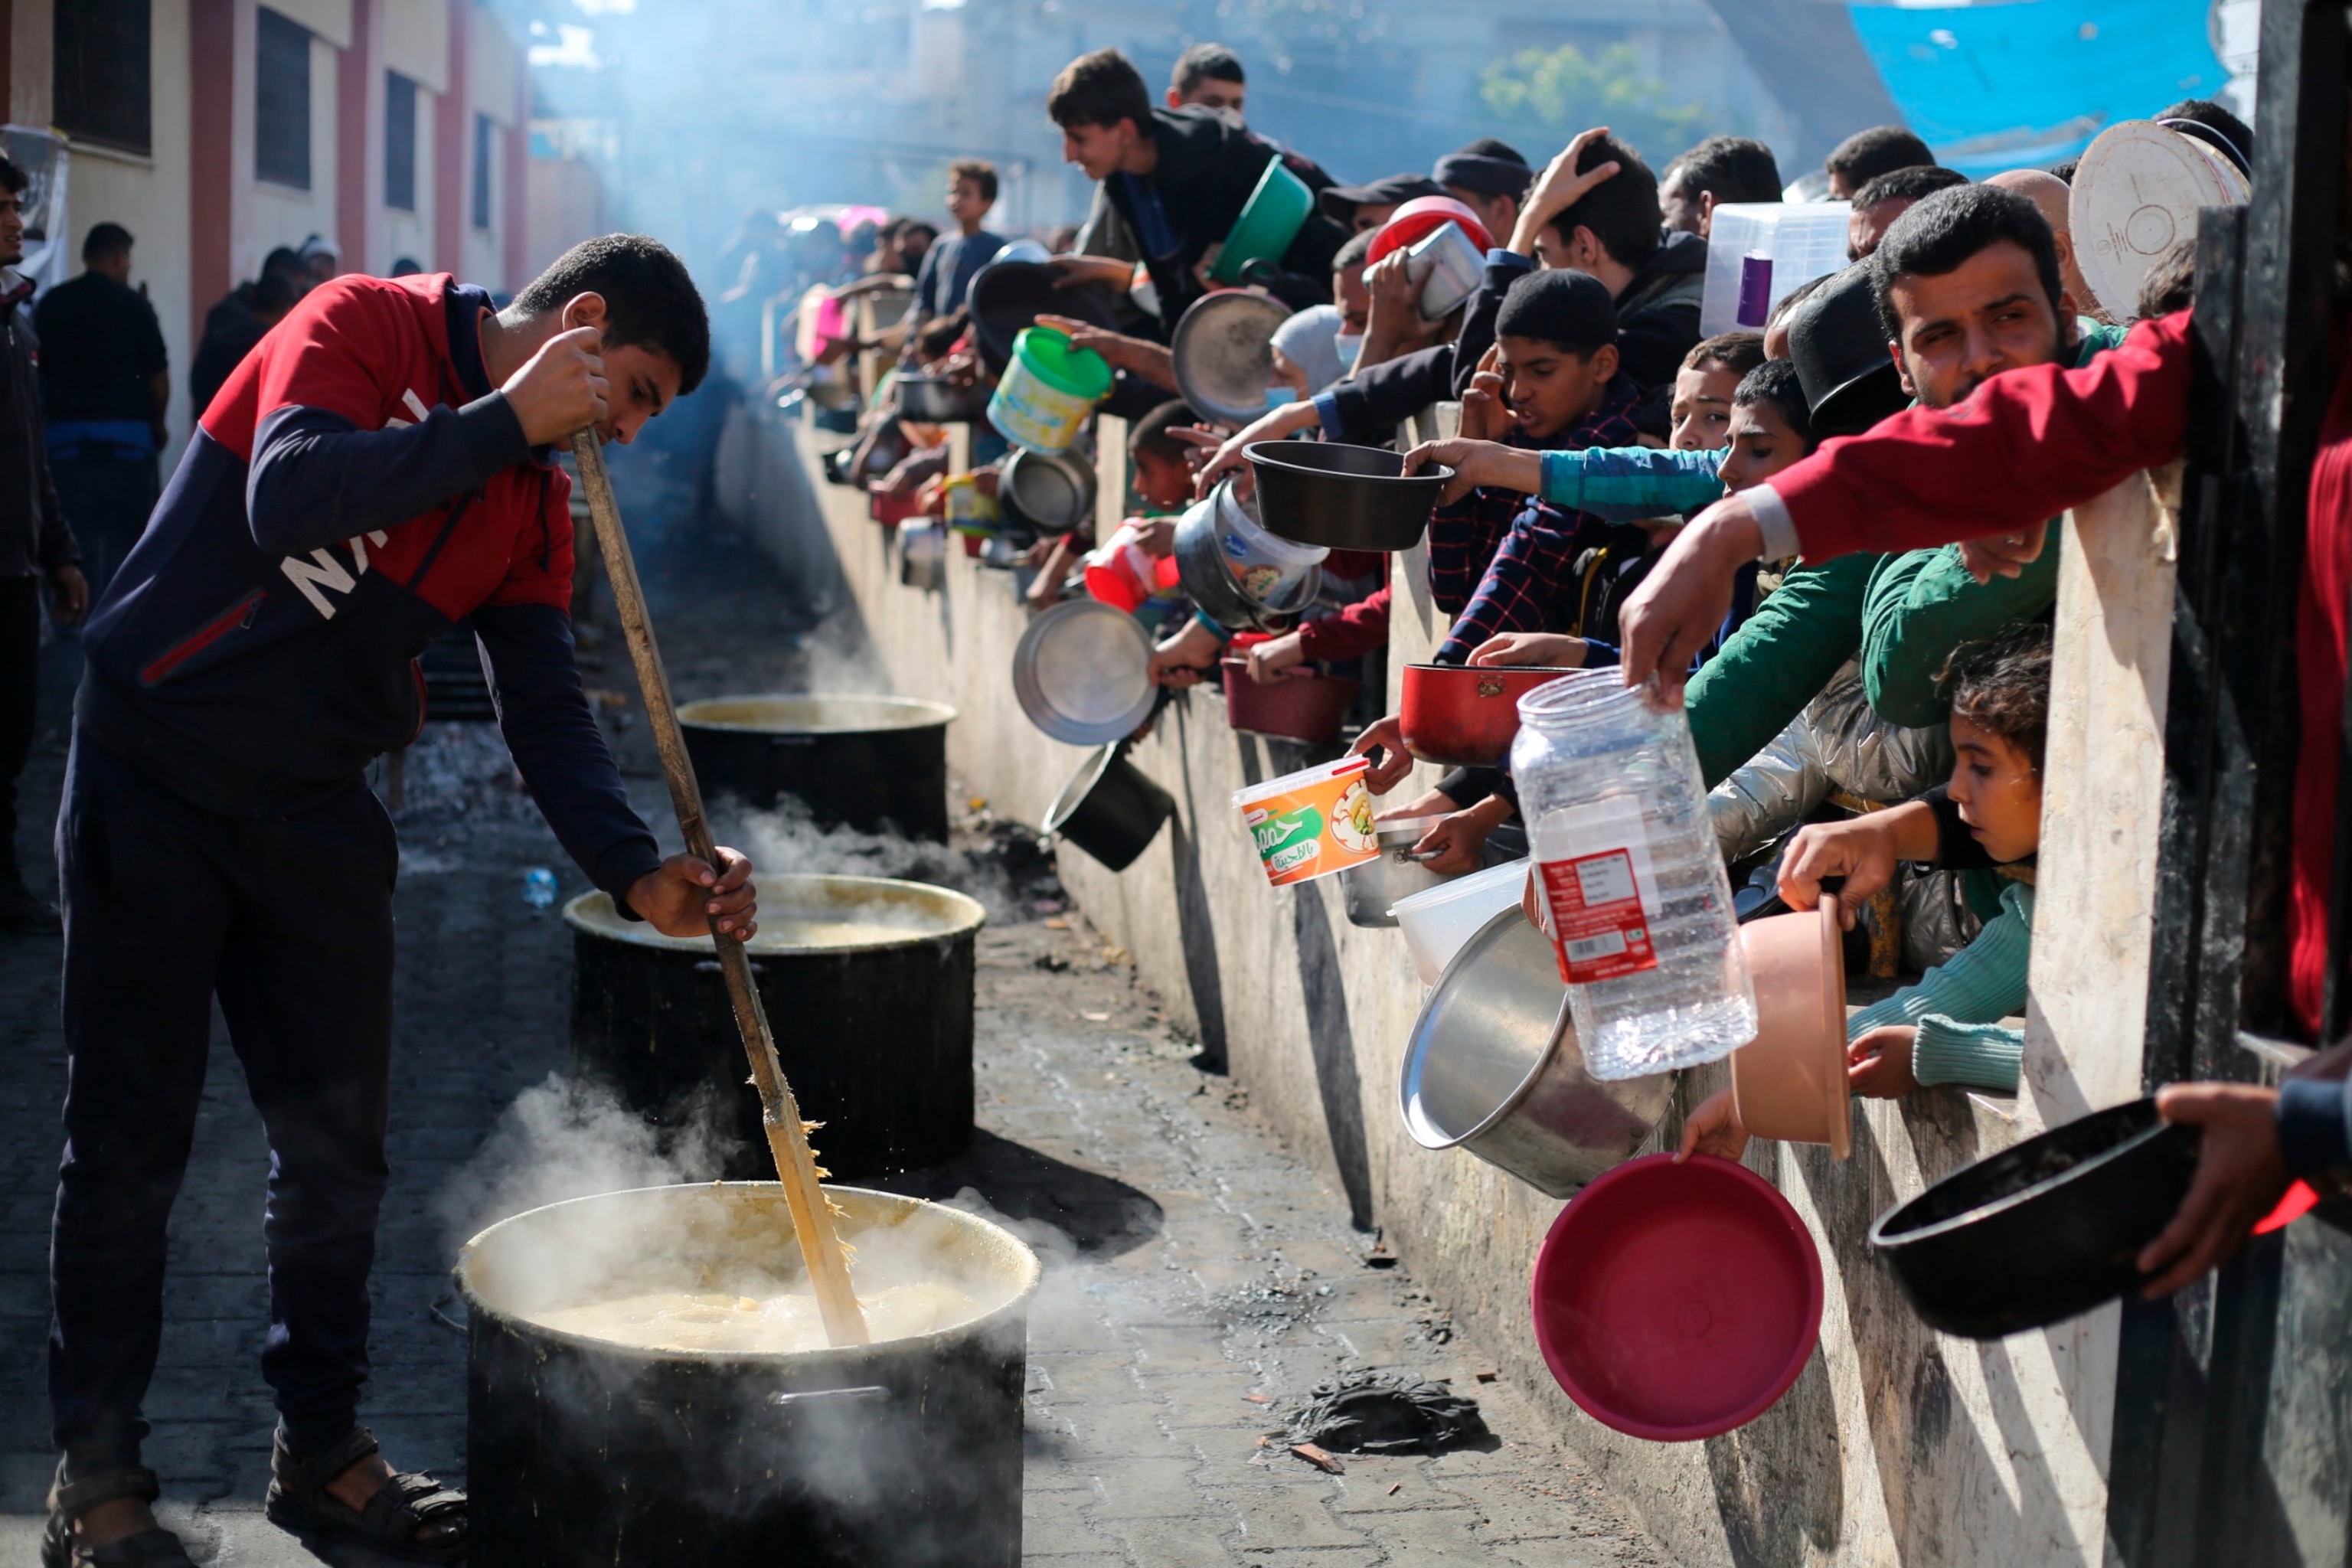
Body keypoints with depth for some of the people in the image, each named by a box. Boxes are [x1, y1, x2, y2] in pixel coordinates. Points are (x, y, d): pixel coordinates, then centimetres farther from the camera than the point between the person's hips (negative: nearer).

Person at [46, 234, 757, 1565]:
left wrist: (637, 871, -15)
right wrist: (504, 420, -26)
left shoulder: (535, 502, 6)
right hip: (155, 778, -6)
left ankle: (324, 1451, 24)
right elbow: (288, 501, -30)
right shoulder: (363, 326, -12)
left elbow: (547, 709, 0)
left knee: (340, 1140, 9)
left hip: (318, 807, 6)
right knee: (131, 1142, 1)